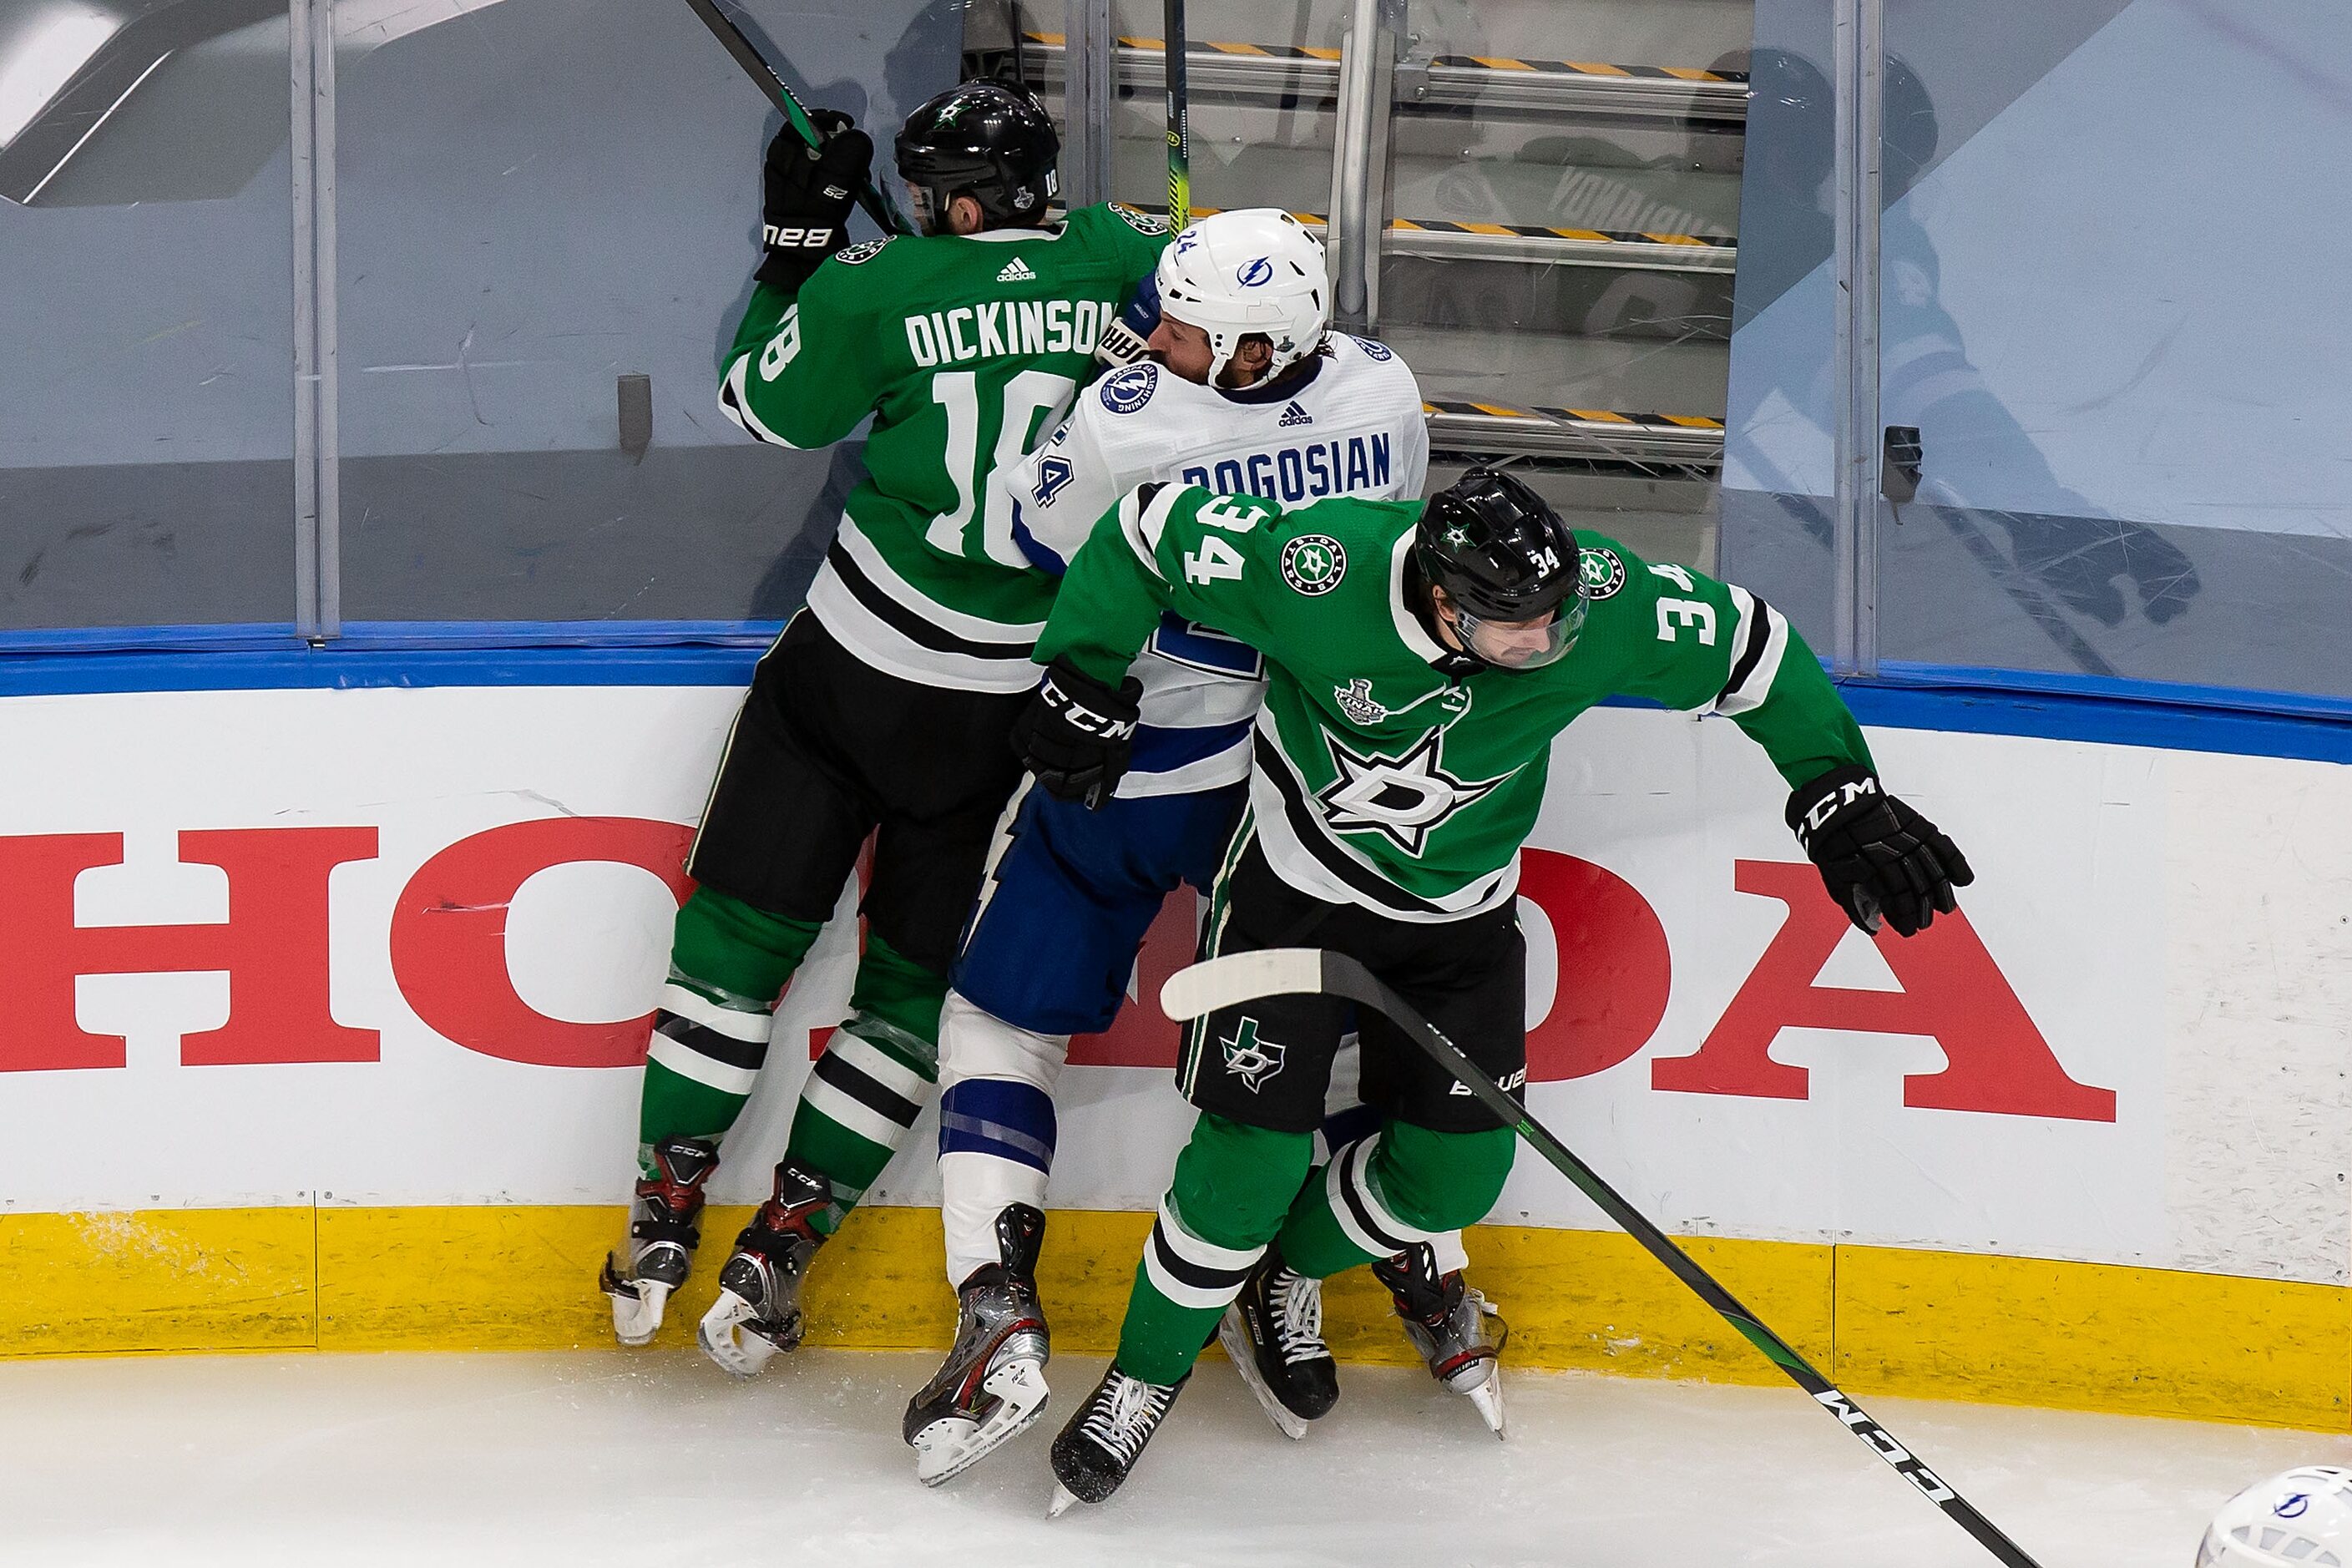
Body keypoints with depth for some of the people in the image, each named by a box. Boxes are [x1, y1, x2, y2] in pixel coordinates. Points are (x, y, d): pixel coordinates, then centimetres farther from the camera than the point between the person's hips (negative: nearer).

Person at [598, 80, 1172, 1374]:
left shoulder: (882, 286, -10)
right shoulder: (1125, 265, -6)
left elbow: (766, 404, 4)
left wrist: (796, 237, 11)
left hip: (854, 670, -2)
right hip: (1016, 712, 2)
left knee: (742, 926, 11)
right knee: (917, 976, 13)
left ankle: (663, 1217, 14)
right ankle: (780, 1252, 12)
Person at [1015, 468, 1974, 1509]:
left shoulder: (1607, 606, -27)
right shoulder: (1319, 568, -33)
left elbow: (1754, 649, -11)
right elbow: (1149, 527, -19)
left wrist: (1841, 801, -11)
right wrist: (1082, 689, -15)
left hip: (1457, 915, 3)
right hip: (1296, 885, -3)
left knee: (1455, 1174, 1)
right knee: (1252, 1155, -10)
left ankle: (1288, 1272, 32)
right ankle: (1147, 1373, 14)